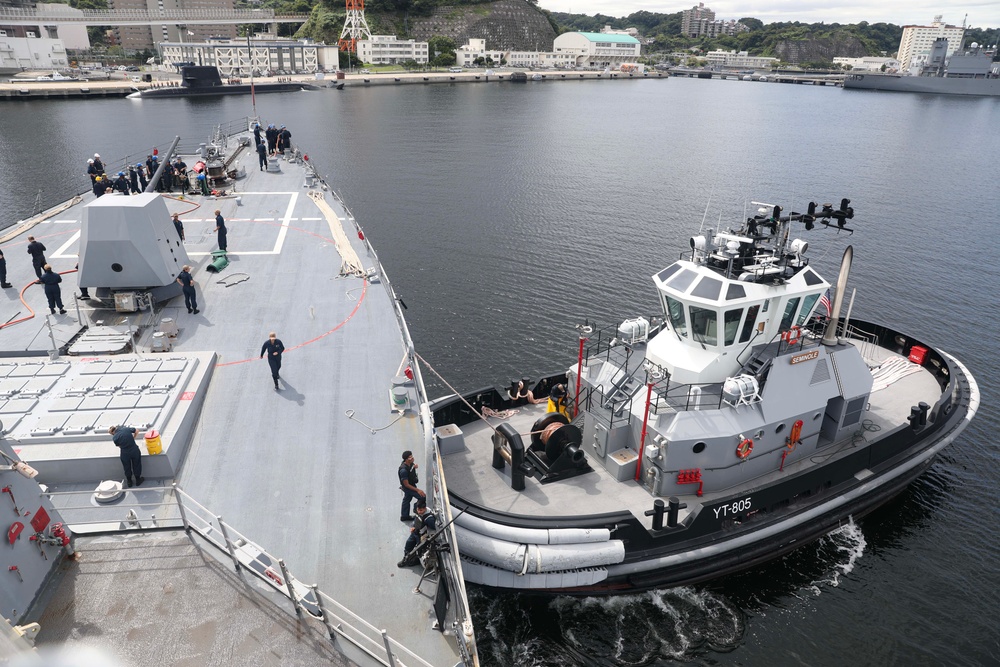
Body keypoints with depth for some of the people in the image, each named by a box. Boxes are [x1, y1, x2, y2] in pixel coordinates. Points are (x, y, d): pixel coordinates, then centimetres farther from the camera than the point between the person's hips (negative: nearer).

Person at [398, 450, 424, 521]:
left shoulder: (411, 464, -11)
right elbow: (406, 484, -28)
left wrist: (414, 466, -4)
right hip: (407, 487, -9)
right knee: (423, 497, -8)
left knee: (407, 499, 23)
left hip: (412, 484, 9)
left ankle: (404, 516, 42)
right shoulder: (403, 470, -36)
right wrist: (418, 490, -26)